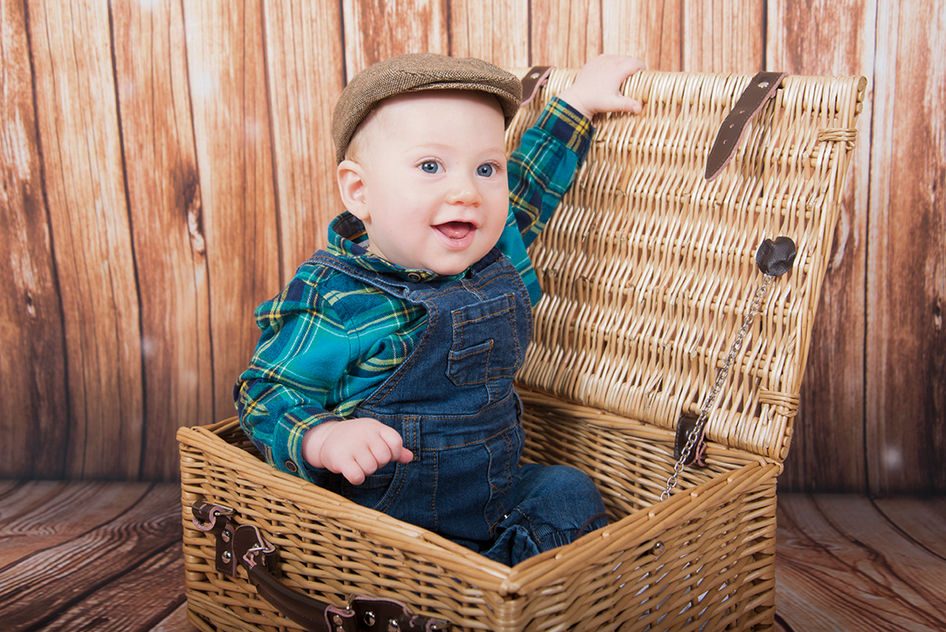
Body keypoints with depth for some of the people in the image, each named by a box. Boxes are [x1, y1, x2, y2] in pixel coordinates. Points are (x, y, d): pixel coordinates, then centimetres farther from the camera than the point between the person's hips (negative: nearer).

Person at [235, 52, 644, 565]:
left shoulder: (497, 253, -1)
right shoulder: (334, 301, -20)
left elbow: (528, 184, 20)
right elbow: (266, 395, -14)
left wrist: (577, 101, 26)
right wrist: (324, 438, -34)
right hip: (386, 519, -6)